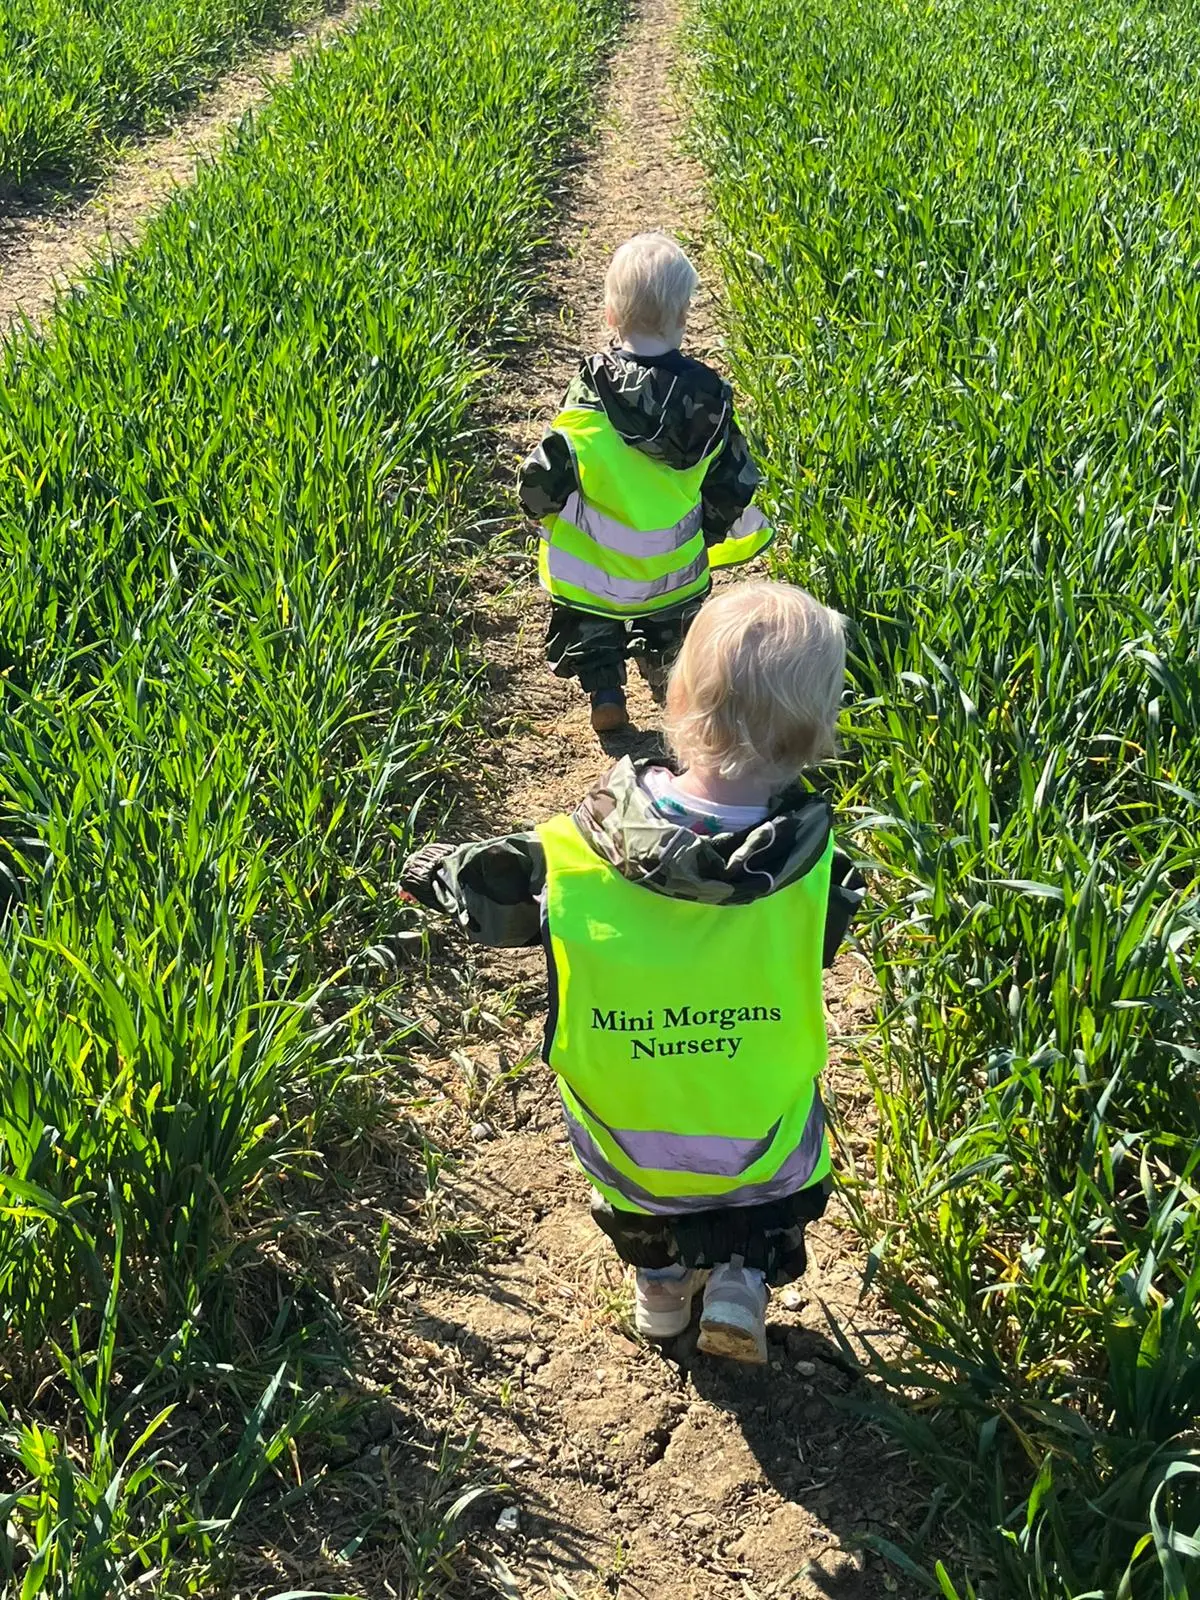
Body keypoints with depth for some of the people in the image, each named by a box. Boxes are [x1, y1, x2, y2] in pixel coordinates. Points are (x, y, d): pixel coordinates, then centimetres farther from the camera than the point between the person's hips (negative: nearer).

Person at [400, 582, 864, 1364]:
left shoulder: (580, 851, -27)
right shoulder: (810, 865, -28)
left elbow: (496, 901, -7)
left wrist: (435, 868, 14)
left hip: (623, 1145, 1)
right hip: (761, 1157, 0)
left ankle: (659, 1271, 43)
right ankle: (742, 1275, 26)